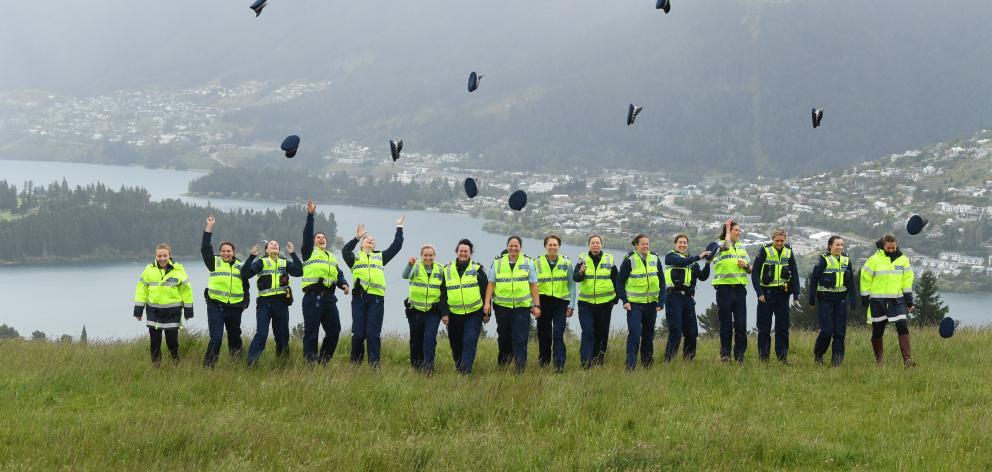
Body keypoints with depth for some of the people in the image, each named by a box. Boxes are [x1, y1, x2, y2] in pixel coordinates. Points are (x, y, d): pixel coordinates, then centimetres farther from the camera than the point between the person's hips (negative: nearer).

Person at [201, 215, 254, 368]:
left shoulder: (240, 266, 12)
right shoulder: (215, 262, 3)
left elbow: (245, 286, 19)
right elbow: (205, 248, -9)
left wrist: (245, 302, 8)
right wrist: (209, 227, -12)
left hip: (234, 308, 4)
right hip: (216, 307, -4)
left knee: (235, 337, 16)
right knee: (216, 338, -13)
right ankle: (208, 365, -10)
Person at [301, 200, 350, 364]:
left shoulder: (332, 258, 26)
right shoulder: (309, 252, 10)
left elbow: (339, 275, 20)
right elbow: (307, 235, -4)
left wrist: (344, 284, -2)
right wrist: (310, 215, -12)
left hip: (329, 297, 6)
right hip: (312, 296, -6)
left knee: (334, 330, 3)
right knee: (311, 332, -7)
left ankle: (323, 361, 15)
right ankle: (310, 363, -5)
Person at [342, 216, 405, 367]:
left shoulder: (380, 257, 23)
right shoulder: (355, 257, 15)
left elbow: (396, 247, 17)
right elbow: (345, 250, -6)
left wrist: (399, 228, 16)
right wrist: (356, 238, -17)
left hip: (377, 299, 1)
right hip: (359, 297, -1)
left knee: (373, 333, -4)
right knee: (358, 333, -2)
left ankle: (374, 363, -3)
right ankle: (355, 363, 8)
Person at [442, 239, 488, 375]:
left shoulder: (477, 269, 2)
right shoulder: (447, 270, 7)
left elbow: (485, 292, 4)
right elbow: (443, 294, 8)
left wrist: (486, 313, 1)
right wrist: (444, 313, 0)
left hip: (474, 314, -3)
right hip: (454, 314, 3)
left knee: (470, 342, -15)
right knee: (455, 344, 10)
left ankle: (465, 370, -17)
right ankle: (458, 367, 28)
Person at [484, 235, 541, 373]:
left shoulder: (528, 263, 7)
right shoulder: (497, 263, 8)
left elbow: (533, 285, 6)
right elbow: (491, 284, 7)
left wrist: (537, 305, 1)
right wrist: (487, 302, -3)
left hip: (522, 306, -1)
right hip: (502, 306, 1)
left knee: (520, 339, -7)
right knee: (503, 336, 11)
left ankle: (520, 368, -8)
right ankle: (504, 358, 34)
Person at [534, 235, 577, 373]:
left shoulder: (566, 263, 5)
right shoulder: (537, 263, 4)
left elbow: (571, 285, 7)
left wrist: (571, 305, 0)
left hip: (560, 303, -1)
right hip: (543, 303, 1)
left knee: (558, 335, -10)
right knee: (544, 334, 7)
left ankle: (559, 365, -13)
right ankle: (544, 361, 22)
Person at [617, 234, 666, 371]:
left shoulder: (655, 259, 4)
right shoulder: (629, 260, -6)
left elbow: (662, 282, 9)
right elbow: (620, 281, -1)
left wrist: (661, 301, 1)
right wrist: (624, 300, -9)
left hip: (651, 303, 4)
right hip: (634, 304, -4)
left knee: (648, 335, 12)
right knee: (634, 334, -12)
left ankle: (647, 364, 24)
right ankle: (630, 366, -11)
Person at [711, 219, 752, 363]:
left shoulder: (742, 247, 17)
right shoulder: (718, 244, 0)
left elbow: (750, 269, 21)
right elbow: (726, 246, -26)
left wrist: (745, 265, -2)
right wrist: (727, 229, -13)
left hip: (740, 289, 4)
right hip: (724, 288, -4)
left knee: (741, 323, 0)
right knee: (726, 323, 1)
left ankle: (740, 354, 7)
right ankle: (725, 353, 10)